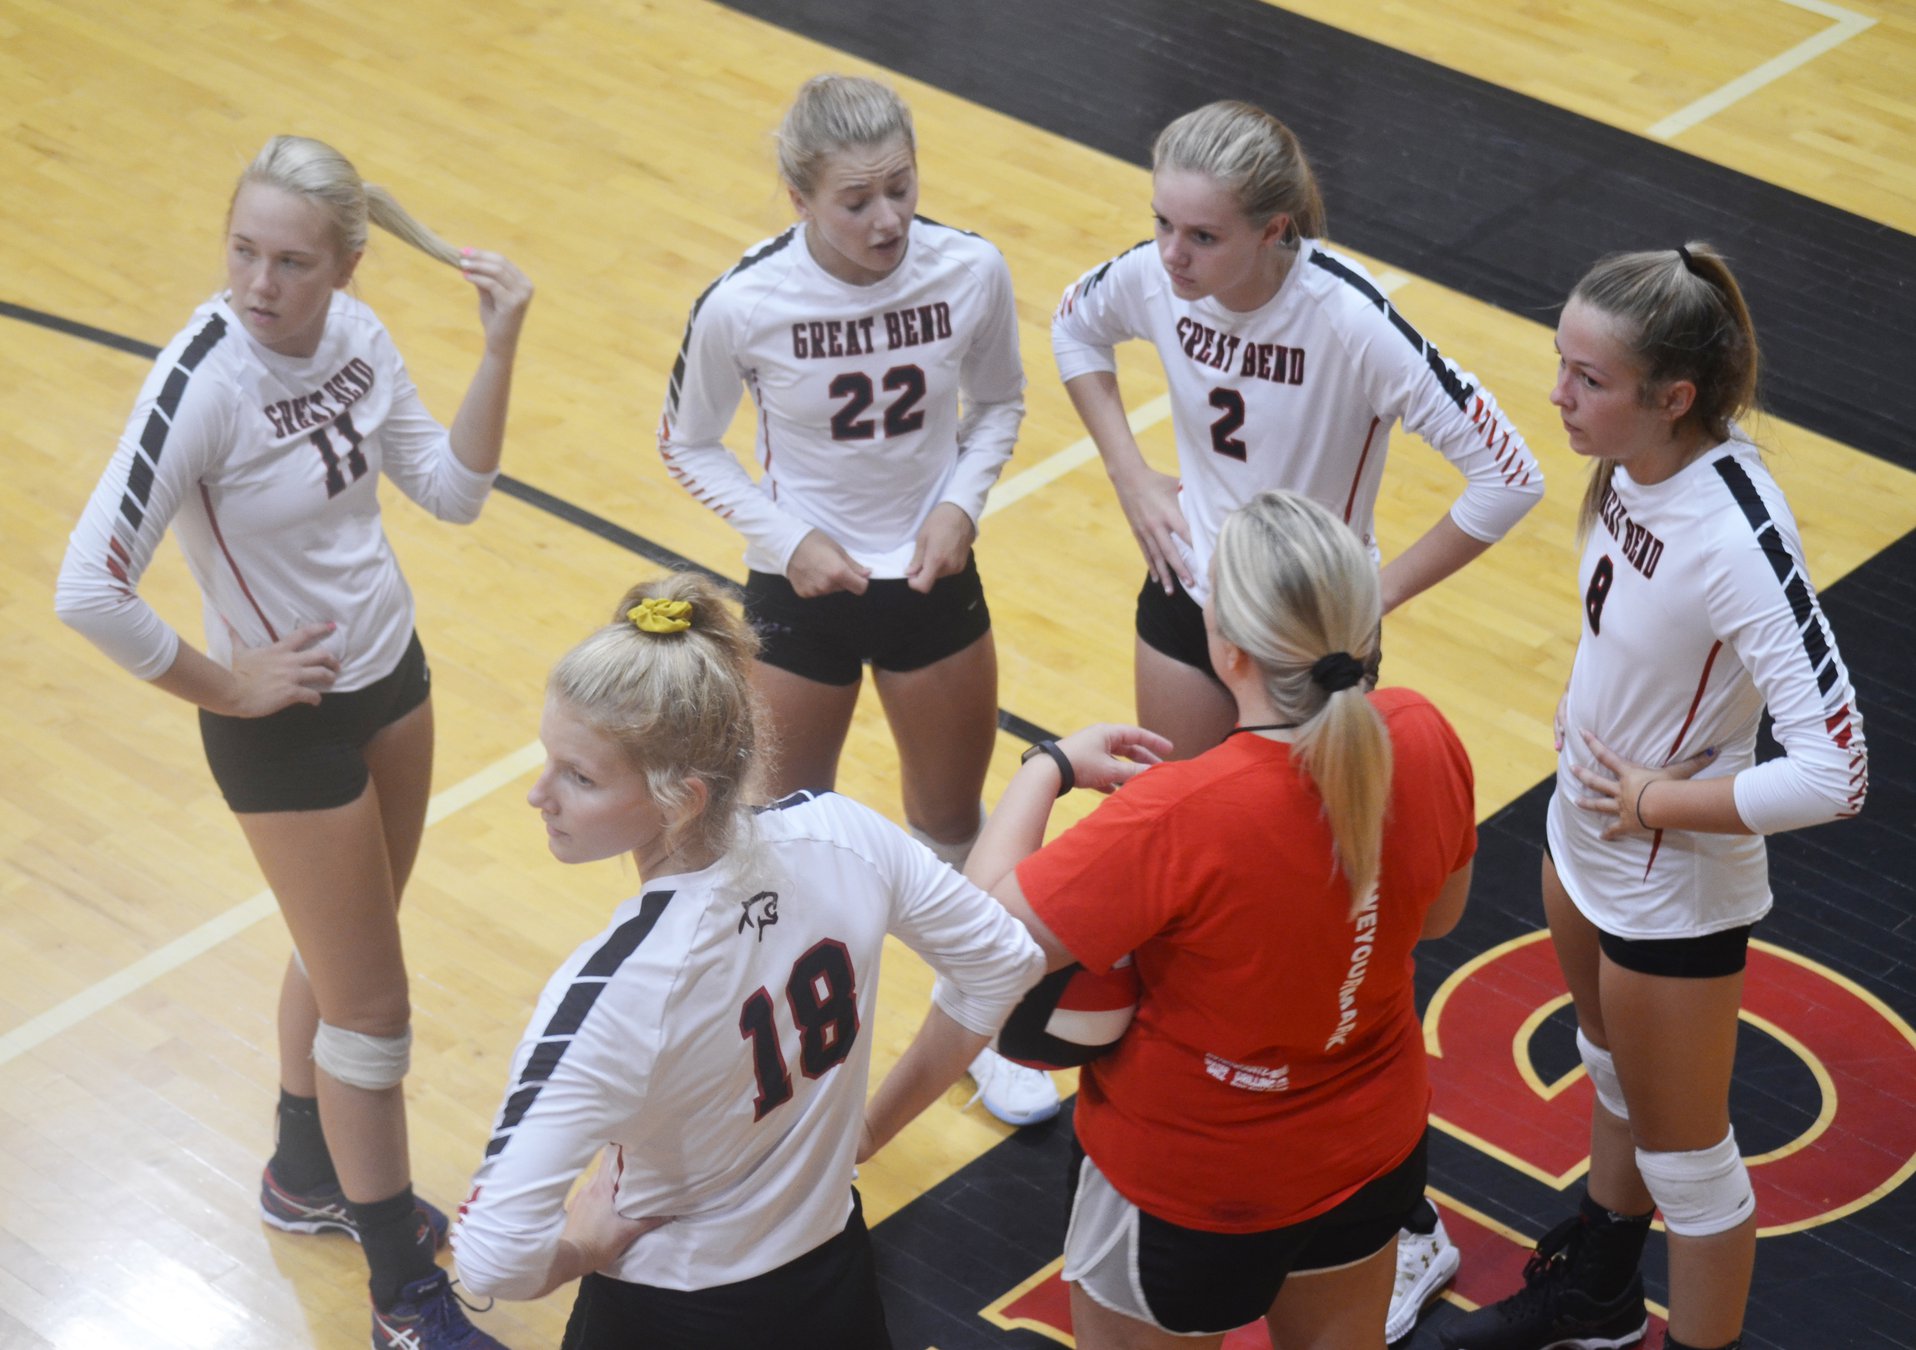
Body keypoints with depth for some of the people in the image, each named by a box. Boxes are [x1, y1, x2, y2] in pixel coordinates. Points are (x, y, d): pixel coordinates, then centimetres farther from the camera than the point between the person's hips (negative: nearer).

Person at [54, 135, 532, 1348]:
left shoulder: (355, 334, -8)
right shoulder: (204, 383, -29)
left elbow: (454, 490, 1)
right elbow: (91, 590, -30)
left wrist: (500, 349, -12)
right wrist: (226, 687, -19)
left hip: (391, 677, 7)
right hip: (287, 722, -7)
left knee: (339, 956, 24)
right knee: (371, 1007, 5)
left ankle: (309, 1176, 49)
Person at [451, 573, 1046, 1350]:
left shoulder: (614, 991, -31)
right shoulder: (842, 835, -17)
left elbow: (493, 1257, -34)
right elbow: (1004, 963, 0)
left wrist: (588, 1245, -13)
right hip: (837, 1287, 4)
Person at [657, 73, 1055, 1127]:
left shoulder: (971, 271, -18)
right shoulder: (744, 305, -23)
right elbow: (688, 444, -4)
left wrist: (960, 504, -12)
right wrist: (787, 537, -15)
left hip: (933, 581, 2)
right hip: (803, 593, -2)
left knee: (952, 826, 20)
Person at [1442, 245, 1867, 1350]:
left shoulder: (1736, 536, -35)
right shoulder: (1638, 463, -12)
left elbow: (1834, 773, -35)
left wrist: (1658, 803, -24)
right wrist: (1590, 726, 2)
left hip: (1670, 885, -9)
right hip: (1587, 836, 9)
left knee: (1683, 1155, 11)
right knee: (1615, 1077, 30)